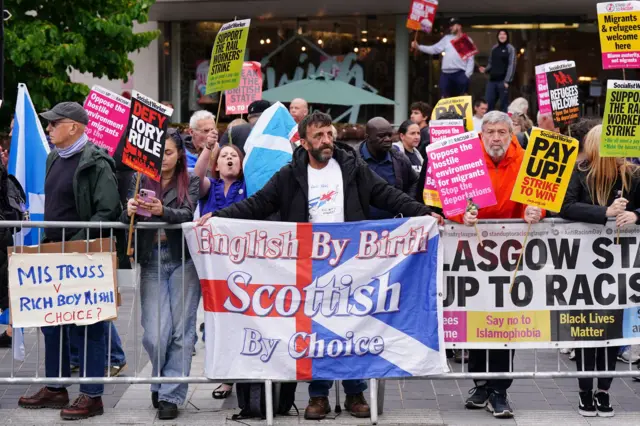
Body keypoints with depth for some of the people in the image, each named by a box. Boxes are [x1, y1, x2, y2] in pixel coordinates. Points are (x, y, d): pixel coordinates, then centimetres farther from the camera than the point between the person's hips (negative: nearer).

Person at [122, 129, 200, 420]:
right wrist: (130, 211, -24)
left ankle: (171, 395, 4)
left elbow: (187, 216, -13)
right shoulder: (140, 180, 8)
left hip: (183, 260, -1)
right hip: (151, 262, 1)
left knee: (181, 331, -4)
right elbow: (125, 220, -1)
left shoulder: (190, 182, 4)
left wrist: (162, 211, -32)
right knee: (154, 334, -6)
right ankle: (161, 382, 21)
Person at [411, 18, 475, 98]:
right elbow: (434, 49, 15)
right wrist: (418, 46, 4)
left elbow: (470, 59, 1)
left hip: (460, 74, -4)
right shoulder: (447, 38, 17)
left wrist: (467, 74, -10)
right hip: (446, 74, 4)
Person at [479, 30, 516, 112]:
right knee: (488, 104, 2)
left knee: (503, 105, -2)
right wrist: (485, 69, -1)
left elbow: (511, 65, -6)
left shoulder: (510, 49, 0)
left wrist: (507, 81, -14)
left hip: (503, 81, -5)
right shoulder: (494, 48, 15)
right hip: (492, 80, 5)